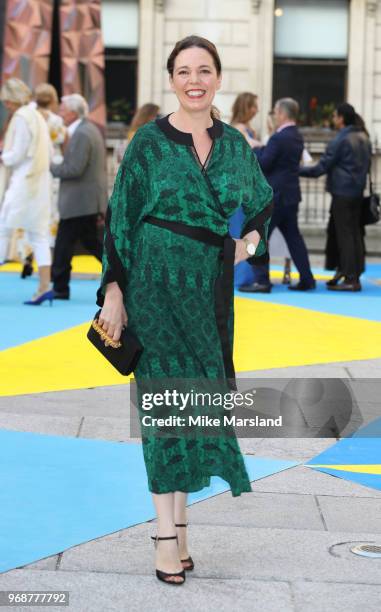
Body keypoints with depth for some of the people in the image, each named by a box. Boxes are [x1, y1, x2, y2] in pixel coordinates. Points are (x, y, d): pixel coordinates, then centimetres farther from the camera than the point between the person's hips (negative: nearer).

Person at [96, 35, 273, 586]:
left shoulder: (234, 144, 7)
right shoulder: (150, 142, -4)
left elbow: (264, 201, 24)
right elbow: (119, 217, -4)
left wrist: (251, 242, 6)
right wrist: (113, 292, -9)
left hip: (210, 288, 4)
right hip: (157, 283, -4)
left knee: (195, 396, 7)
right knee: (168, 398, -6)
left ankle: (178, 522, 17)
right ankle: (168, 535, -2)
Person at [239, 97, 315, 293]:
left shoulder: (278, 138, -18)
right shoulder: (297, 137, 11)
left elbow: (262, 164, -18)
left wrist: (254, 149, -1)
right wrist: (260, 149, 7)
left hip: (274, 196, -9)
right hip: (291, 194, 9)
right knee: (293, 236, 14)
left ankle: (261, 281, -5)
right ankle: (306, 279, 15)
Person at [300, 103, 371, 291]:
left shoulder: (340, 141, -13)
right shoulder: (364, 138, 10)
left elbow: (321, 168, -13)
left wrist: (298, 171, -5)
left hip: (342, 193, -8)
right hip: (358, 192, 8)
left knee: (344, 234, -4)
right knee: (355, 233, 11)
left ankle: (350, 279, -5)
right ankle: (355, 274, 14)